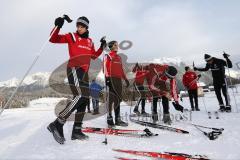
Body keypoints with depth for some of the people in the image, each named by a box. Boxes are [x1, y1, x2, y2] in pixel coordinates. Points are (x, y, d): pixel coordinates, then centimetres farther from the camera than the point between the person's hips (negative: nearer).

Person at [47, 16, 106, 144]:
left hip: (84, 72, 7)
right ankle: (57, 124, -18)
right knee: (80, 96, -27)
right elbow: (54, 39, -3)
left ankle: (76, 131, 14)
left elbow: (94, 56, 29)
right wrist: (58, 26, -18)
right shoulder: (71, 36, 6)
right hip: (74, 69, -7)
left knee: (85, 100, 5)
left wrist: (102, 47, 17)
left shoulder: (89, 41, 21)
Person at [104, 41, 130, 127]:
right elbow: (106, 68, -7)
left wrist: (125, 79, 18)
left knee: (118, 99, 7)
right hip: (111, 79, -7)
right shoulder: (108, 56, 3)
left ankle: (117, 119, 14)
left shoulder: (119, 57, 22)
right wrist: (107, 78, -19)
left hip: (119, 79, 7)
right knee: (111, 98, -5)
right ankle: (109, 118, 3)